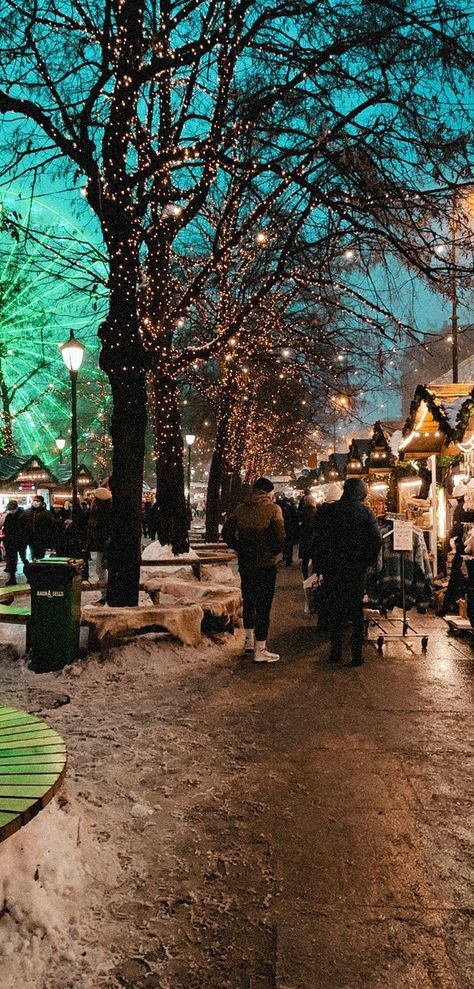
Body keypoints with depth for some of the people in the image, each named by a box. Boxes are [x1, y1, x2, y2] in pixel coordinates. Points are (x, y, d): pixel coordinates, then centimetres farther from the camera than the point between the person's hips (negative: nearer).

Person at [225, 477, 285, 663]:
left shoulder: (241, 508, 5)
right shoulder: (272, 509, -9)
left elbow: (227, 531, 4)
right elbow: (280, 535, -18)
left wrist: (239, 548, 10)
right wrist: (276, 551, -1)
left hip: (245, 563, 5)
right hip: (265, 564, -5)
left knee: (248, 601, 19)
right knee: (263, 605, 2)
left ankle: (249, 642, 30)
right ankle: (260, 651, 5)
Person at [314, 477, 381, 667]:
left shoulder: (327, 511, -1)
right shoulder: (365, 512, -4)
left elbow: (318, 541, 0)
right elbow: (376, 541, -6)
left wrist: (319, 565, 6)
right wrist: (367, 562, 6)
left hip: (332, 568, 0)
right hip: (357, 569, 0)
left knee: (333, 610, 10)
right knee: (356, 610, 9)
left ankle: (336, 651, 11)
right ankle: (357, 653, 8)